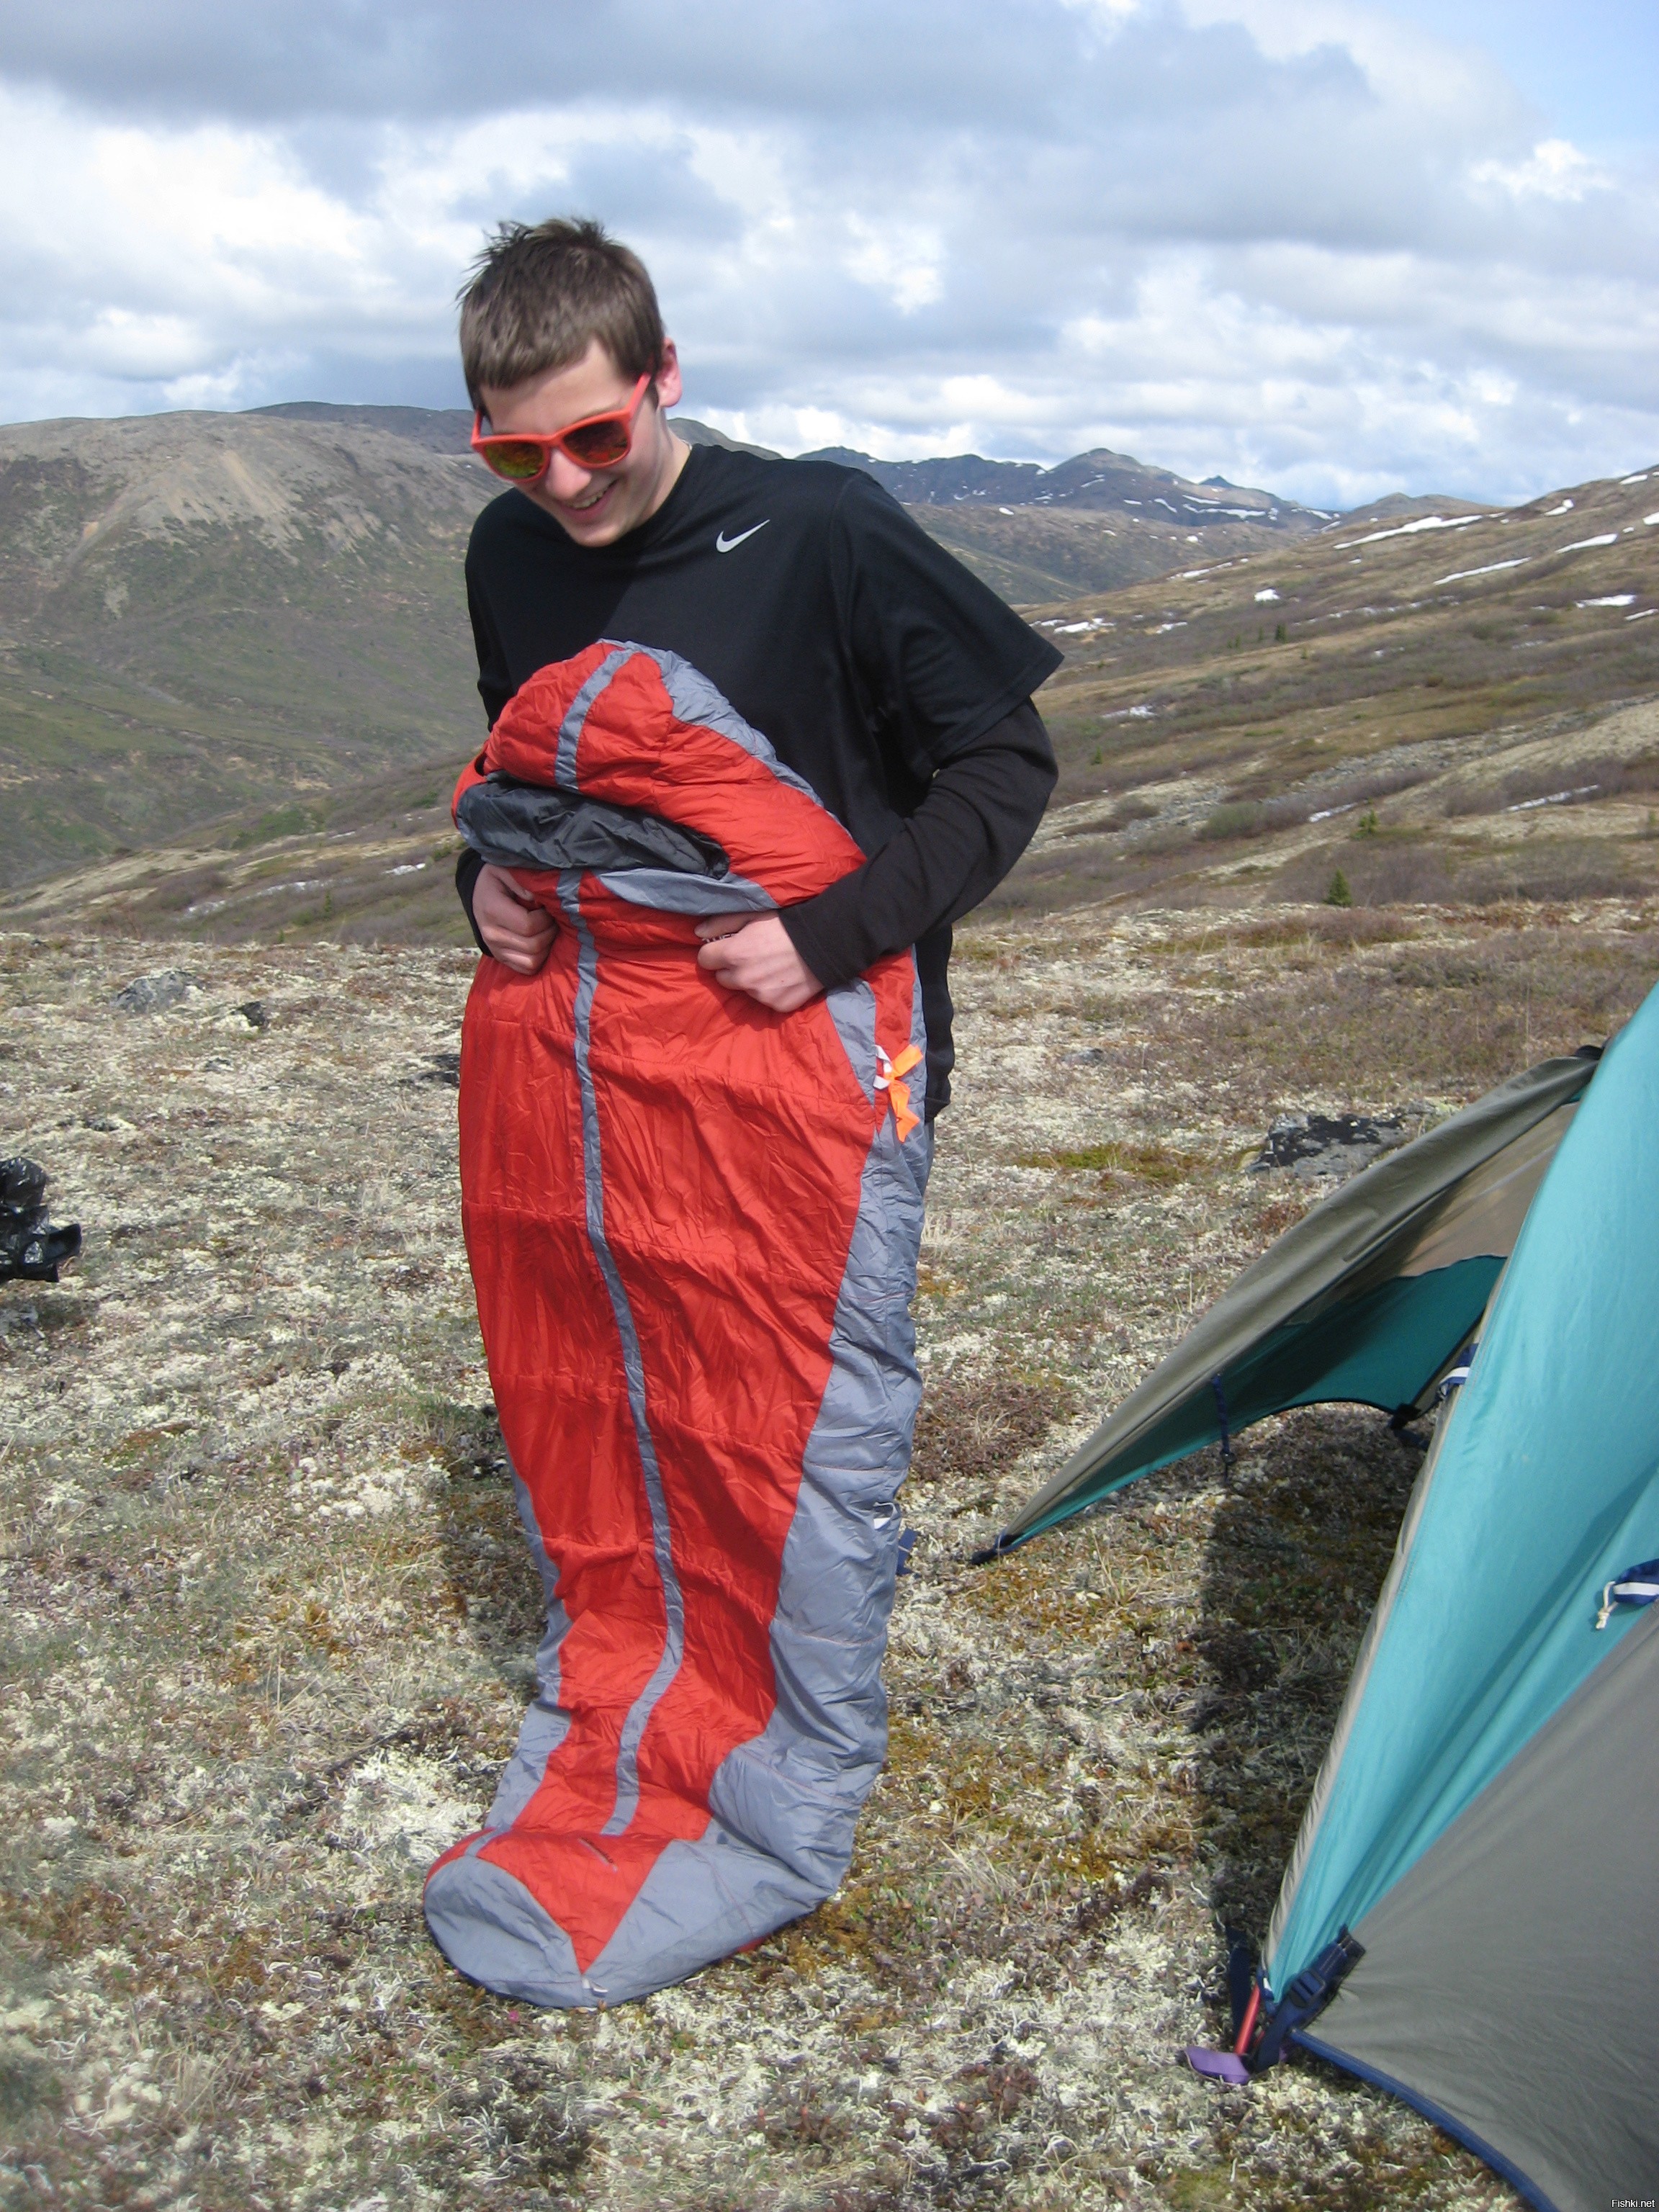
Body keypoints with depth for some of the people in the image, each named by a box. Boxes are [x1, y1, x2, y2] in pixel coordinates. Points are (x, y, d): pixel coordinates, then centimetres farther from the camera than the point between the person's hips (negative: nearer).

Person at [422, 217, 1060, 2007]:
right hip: (554, 1040, 6)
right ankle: (609, 1732, 35)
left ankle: (788, 1805, 22)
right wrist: (487, 877, 3)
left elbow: (1002, 763, -6)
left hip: (783, 1052, -6)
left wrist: (836, 934, -16)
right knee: (576, 1412, 14)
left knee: (799, 1426, 3)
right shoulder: (510, 557, 7)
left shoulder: (818, 536, -12)